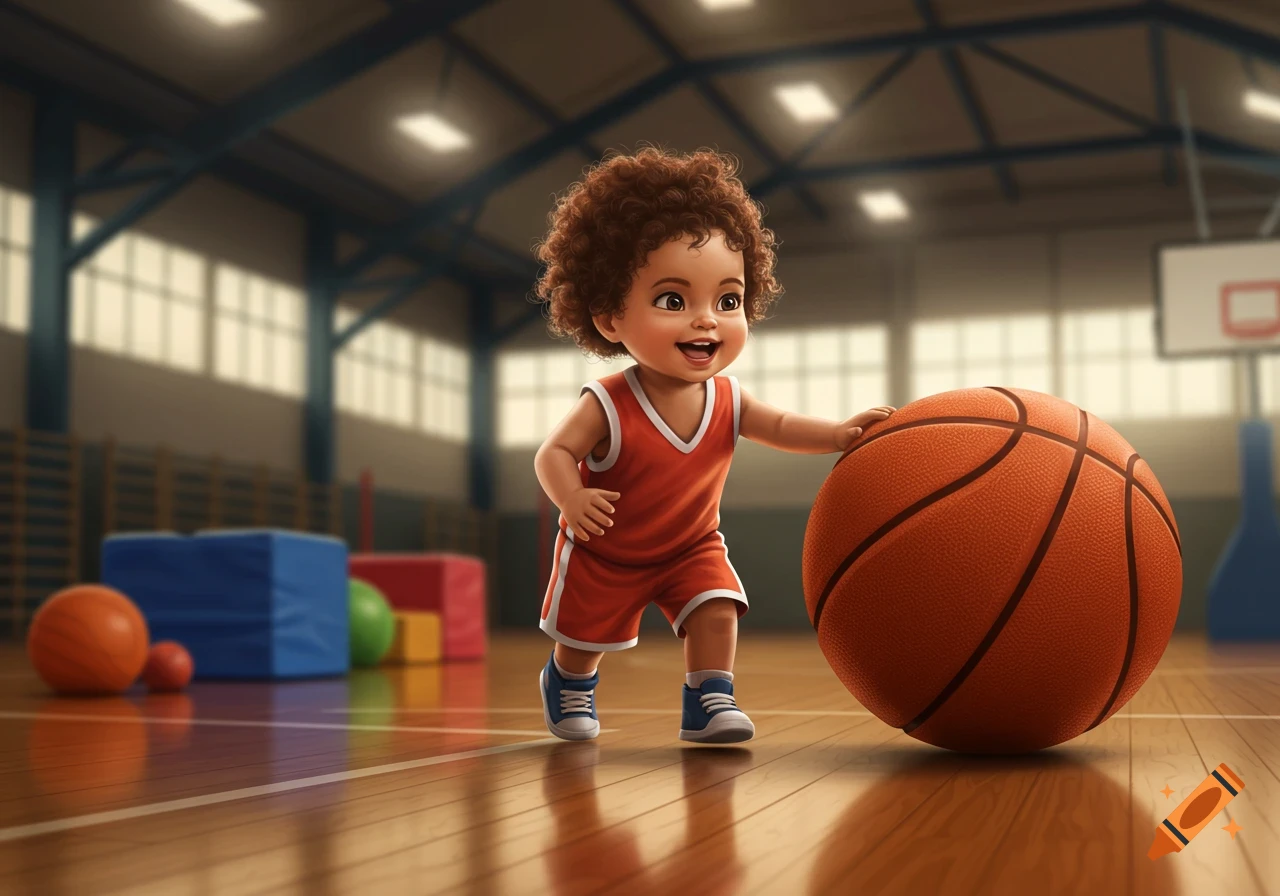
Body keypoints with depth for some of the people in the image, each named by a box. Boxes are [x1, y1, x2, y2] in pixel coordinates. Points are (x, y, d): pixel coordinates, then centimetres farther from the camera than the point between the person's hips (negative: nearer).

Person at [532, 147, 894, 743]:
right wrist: (571, 497, -49)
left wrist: (841, 433, -21)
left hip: (691, 547, 3)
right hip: (605, 552, -3)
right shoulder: (607, 405, -34)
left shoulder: (726, 400, -19)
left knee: (717, 611, -14)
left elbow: (779, 427, -6)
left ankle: (708, 699, 2)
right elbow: (555, 453, -29)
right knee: (584, 635, 13)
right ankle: (568, 685, 43)